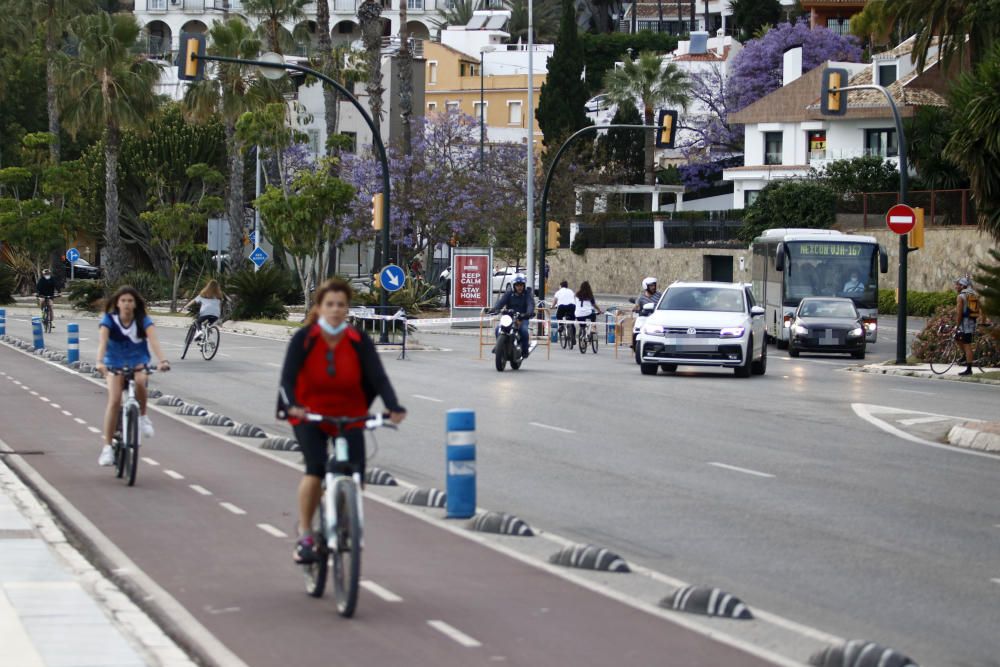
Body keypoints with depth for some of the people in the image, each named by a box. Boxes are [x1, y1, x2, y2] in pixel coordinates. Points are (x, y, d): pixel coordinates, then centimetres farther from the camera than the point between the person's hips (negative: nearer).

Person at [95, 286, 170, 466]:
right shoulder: (109, 320, -16)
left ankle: (143, 416, -7)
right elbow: (102, 341, -31)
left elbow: (154, 340, -30)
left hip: (137, 362, 0)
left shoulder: (143, 321, -15)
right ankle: (107, 447, -14)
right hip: (114, 364, 0)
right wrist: (100, 362, -49)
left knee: (140, 382, -34)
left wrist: (162, 360, -48)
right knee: (114, 400, -19)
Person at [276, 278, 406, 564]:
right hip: (309, 415, -2)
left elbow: (378, 376, -16)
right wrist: (292, 405, -41)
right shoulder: (304, 339, -12)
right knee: (316, 469, -24)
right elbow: (288, 377, -21)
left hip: (350, 416, 2)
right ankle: (305, 536, -11)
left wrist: (394, 407, -34)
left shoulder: (359, 341, -8)